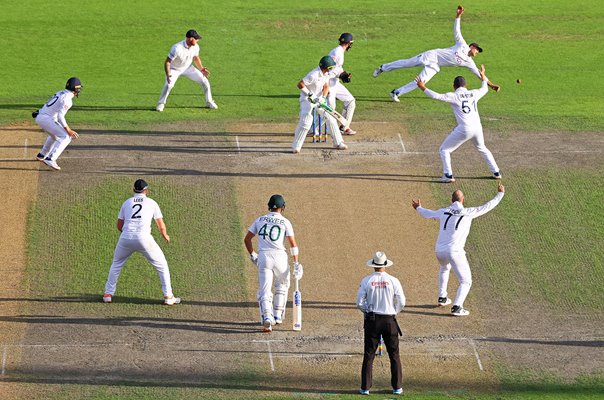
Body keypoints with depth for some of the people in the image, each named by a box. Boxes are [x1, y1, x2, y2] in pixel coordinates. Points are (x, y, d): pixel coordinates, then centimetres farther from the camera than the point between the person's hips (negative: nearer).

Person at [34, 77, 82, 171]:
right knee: (65, 137, -13)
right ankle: (50, 159, -23)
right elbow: (60, 116, -21)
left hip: (39, 117, 10)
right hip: (46, 118, -10)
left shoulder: (60, 93, 17)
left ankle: (42, 155, 44)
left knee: (55, 134, 34)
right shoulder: (67, 98, -13)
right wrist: (68, 130, -19)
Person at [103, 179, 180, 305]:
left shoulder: (127, 203, 17)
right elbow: (161, 226, 12)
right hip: (144, 238, -2)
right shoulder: (151, 203, 12)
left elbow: (119, 226, 21)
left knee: (116, 264, 26)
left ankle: (108, 294, 22)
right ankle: (168, 296, 7)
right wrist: (165, 236, 33)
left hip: (126, 238, 2)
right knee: (162, 265, 12)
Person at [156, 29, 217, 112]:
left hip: (188, 68, 5)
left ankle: (209, 102, 17)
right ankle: (161, 104, -8)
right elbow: (167, 62, -30)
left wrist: (201, 68, -4)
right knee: (169, 84, -30)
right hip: (174, 69, -5)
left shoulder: (195, 47, -15)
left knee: (204, 81, -2)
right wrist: (168, 75, -44)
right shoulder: (177, 48, -35)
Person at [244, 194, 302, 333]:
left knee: (264, 290, -1)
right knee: (282, 285, 25)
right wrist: (296, 264, 1)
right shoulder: (285, 222, 3)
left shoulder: (260, 220, 12)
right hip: (280, 256, -1)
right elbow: (293, 244, -2)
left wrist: (252, 255, 23)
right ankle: (278, 315, 24)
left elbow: (247, 239, 12)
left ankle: (267, 317, -25)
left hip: (263, 258, 1)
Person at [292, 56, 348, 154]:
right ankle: (296, 147, -11)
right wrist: (310, 95, -28)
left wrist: (323, 98, -18)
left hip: (319, 98, 7)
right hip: (307, 99, -7)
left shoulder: (326, 73, -4)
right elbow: (300, 84, -27)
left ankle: (338, 143, 14)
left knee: (330, 119, 4)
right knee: (306, 122, -20)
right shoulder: (314, 75, -29)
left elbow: (326, 87, -1)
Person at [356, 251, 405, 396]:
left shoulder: (366, 281, -4)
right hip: (390, 320, 0)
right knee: (394, 355, 8)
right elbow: (401, 302, -4)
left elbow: (359, 302, -3)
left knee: (369, 355, 5)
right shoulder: (393, 281, -6)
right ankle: (397, 387, 8)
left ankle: (365, 387, 3)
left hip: (371, 320, 0)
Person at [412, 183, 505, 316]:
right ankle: (457, 307, -14)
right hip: (455, 252, -5)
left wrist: (418, 208, 50)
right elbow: (487, 206, 3)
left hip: (439, 251, 5)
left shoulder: (443, 212, 11)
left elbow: (428, 214, 29)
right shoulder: (468, 213, -1)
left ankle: (442, 298, 40)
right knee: (466, 281, 4)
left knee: (444, 268, 39)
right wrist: (500, 194, 16)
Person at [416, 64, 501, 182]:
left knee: (444, 150, 9)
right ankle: (496, 172, 31)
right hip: (478, 128, 5)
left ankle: (448, 175, -3)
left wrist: (424, 88, -4)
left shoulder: (454, 96, -2)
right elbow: (485, 89, 32)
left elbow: (437, 96, -13)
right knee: (482, 149, 33)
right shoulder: (474, 94, 12)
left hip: (464, 129, -5)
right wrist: (483, 77, 50)